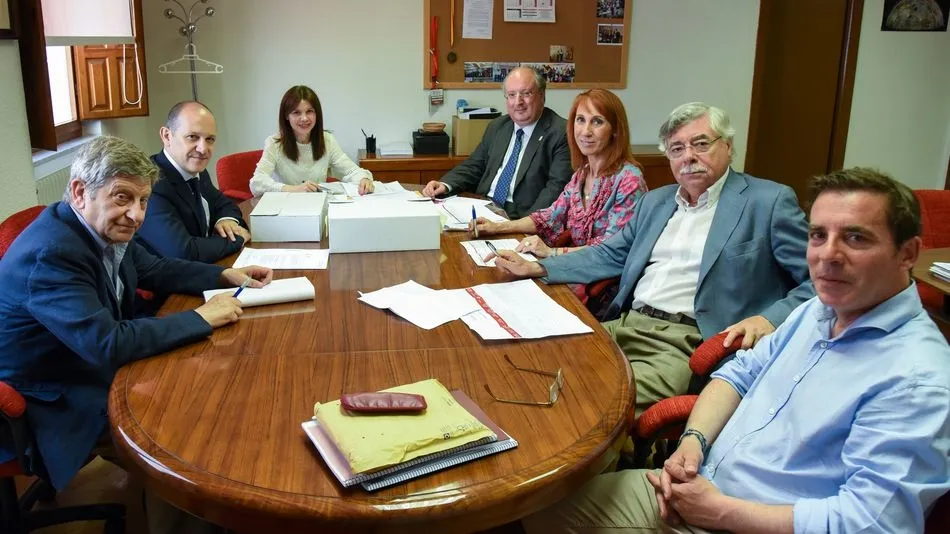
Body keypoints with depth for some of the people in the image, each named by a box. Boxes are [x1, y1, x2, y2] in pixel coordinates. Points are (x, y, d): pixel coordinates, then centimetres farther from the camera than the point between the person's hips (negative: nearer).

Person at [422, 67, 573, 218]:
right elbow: (474, 166, 20)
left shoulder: (561, 133, -5)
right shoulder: (496, 127, 16)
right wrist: (445, 185, 0)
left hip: (521, 216, -6)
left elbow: (557, 186, -13)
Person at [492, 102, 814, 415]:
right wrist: (537, 268, 14)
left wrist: (770, 320, -20)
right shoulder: (656, 201, 20)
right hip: (624, 326, 7)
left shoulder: (770, 202, 0)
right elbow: (610, 256, 25)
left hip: (688, 344, -6)